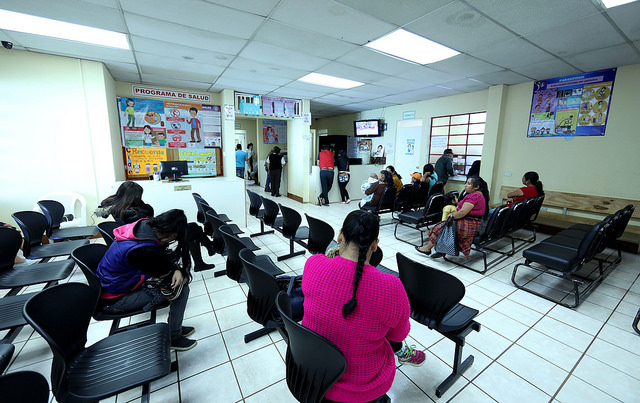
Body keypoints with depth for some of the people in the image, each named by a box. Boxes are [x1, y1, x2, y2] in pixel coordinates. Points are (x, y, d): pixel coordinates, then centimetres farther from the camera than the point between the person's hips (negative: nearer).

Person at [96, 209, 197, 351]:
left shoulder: (145, 226, -11)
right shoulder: (144, 250, -36)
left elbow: (163, 257, 0)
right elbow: (163, 272, -18)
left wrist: (177, 270, -15)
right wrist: (177, 270, 1)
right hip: (115, 299, -8)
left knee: (180, 278, 4)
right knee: (181, 288, -12)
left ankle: (175, 327, 19)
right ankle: (174, 337, 6)